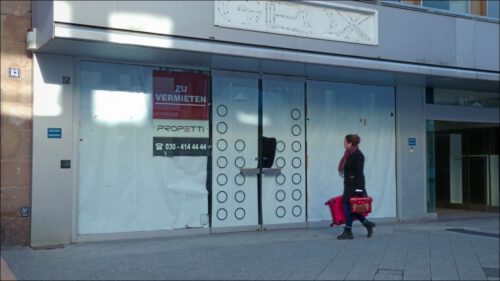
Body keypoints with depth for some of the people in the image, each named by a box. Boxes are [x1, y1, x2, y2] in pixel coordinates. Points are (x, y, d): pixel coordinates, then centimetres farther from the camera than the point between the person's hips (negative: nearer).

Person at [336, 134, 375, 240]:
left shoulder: (358, 155, -14)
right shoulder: (349, 154, 14)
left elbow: (359, 173, -19)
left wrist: (359, 189, -22)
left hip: (355, 185, -9)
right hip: (349, 184, 9)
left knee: (348, 206, -4)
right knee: (350, 207, 10)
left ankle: (348, 232, 5)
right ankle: (367, 224, 20)